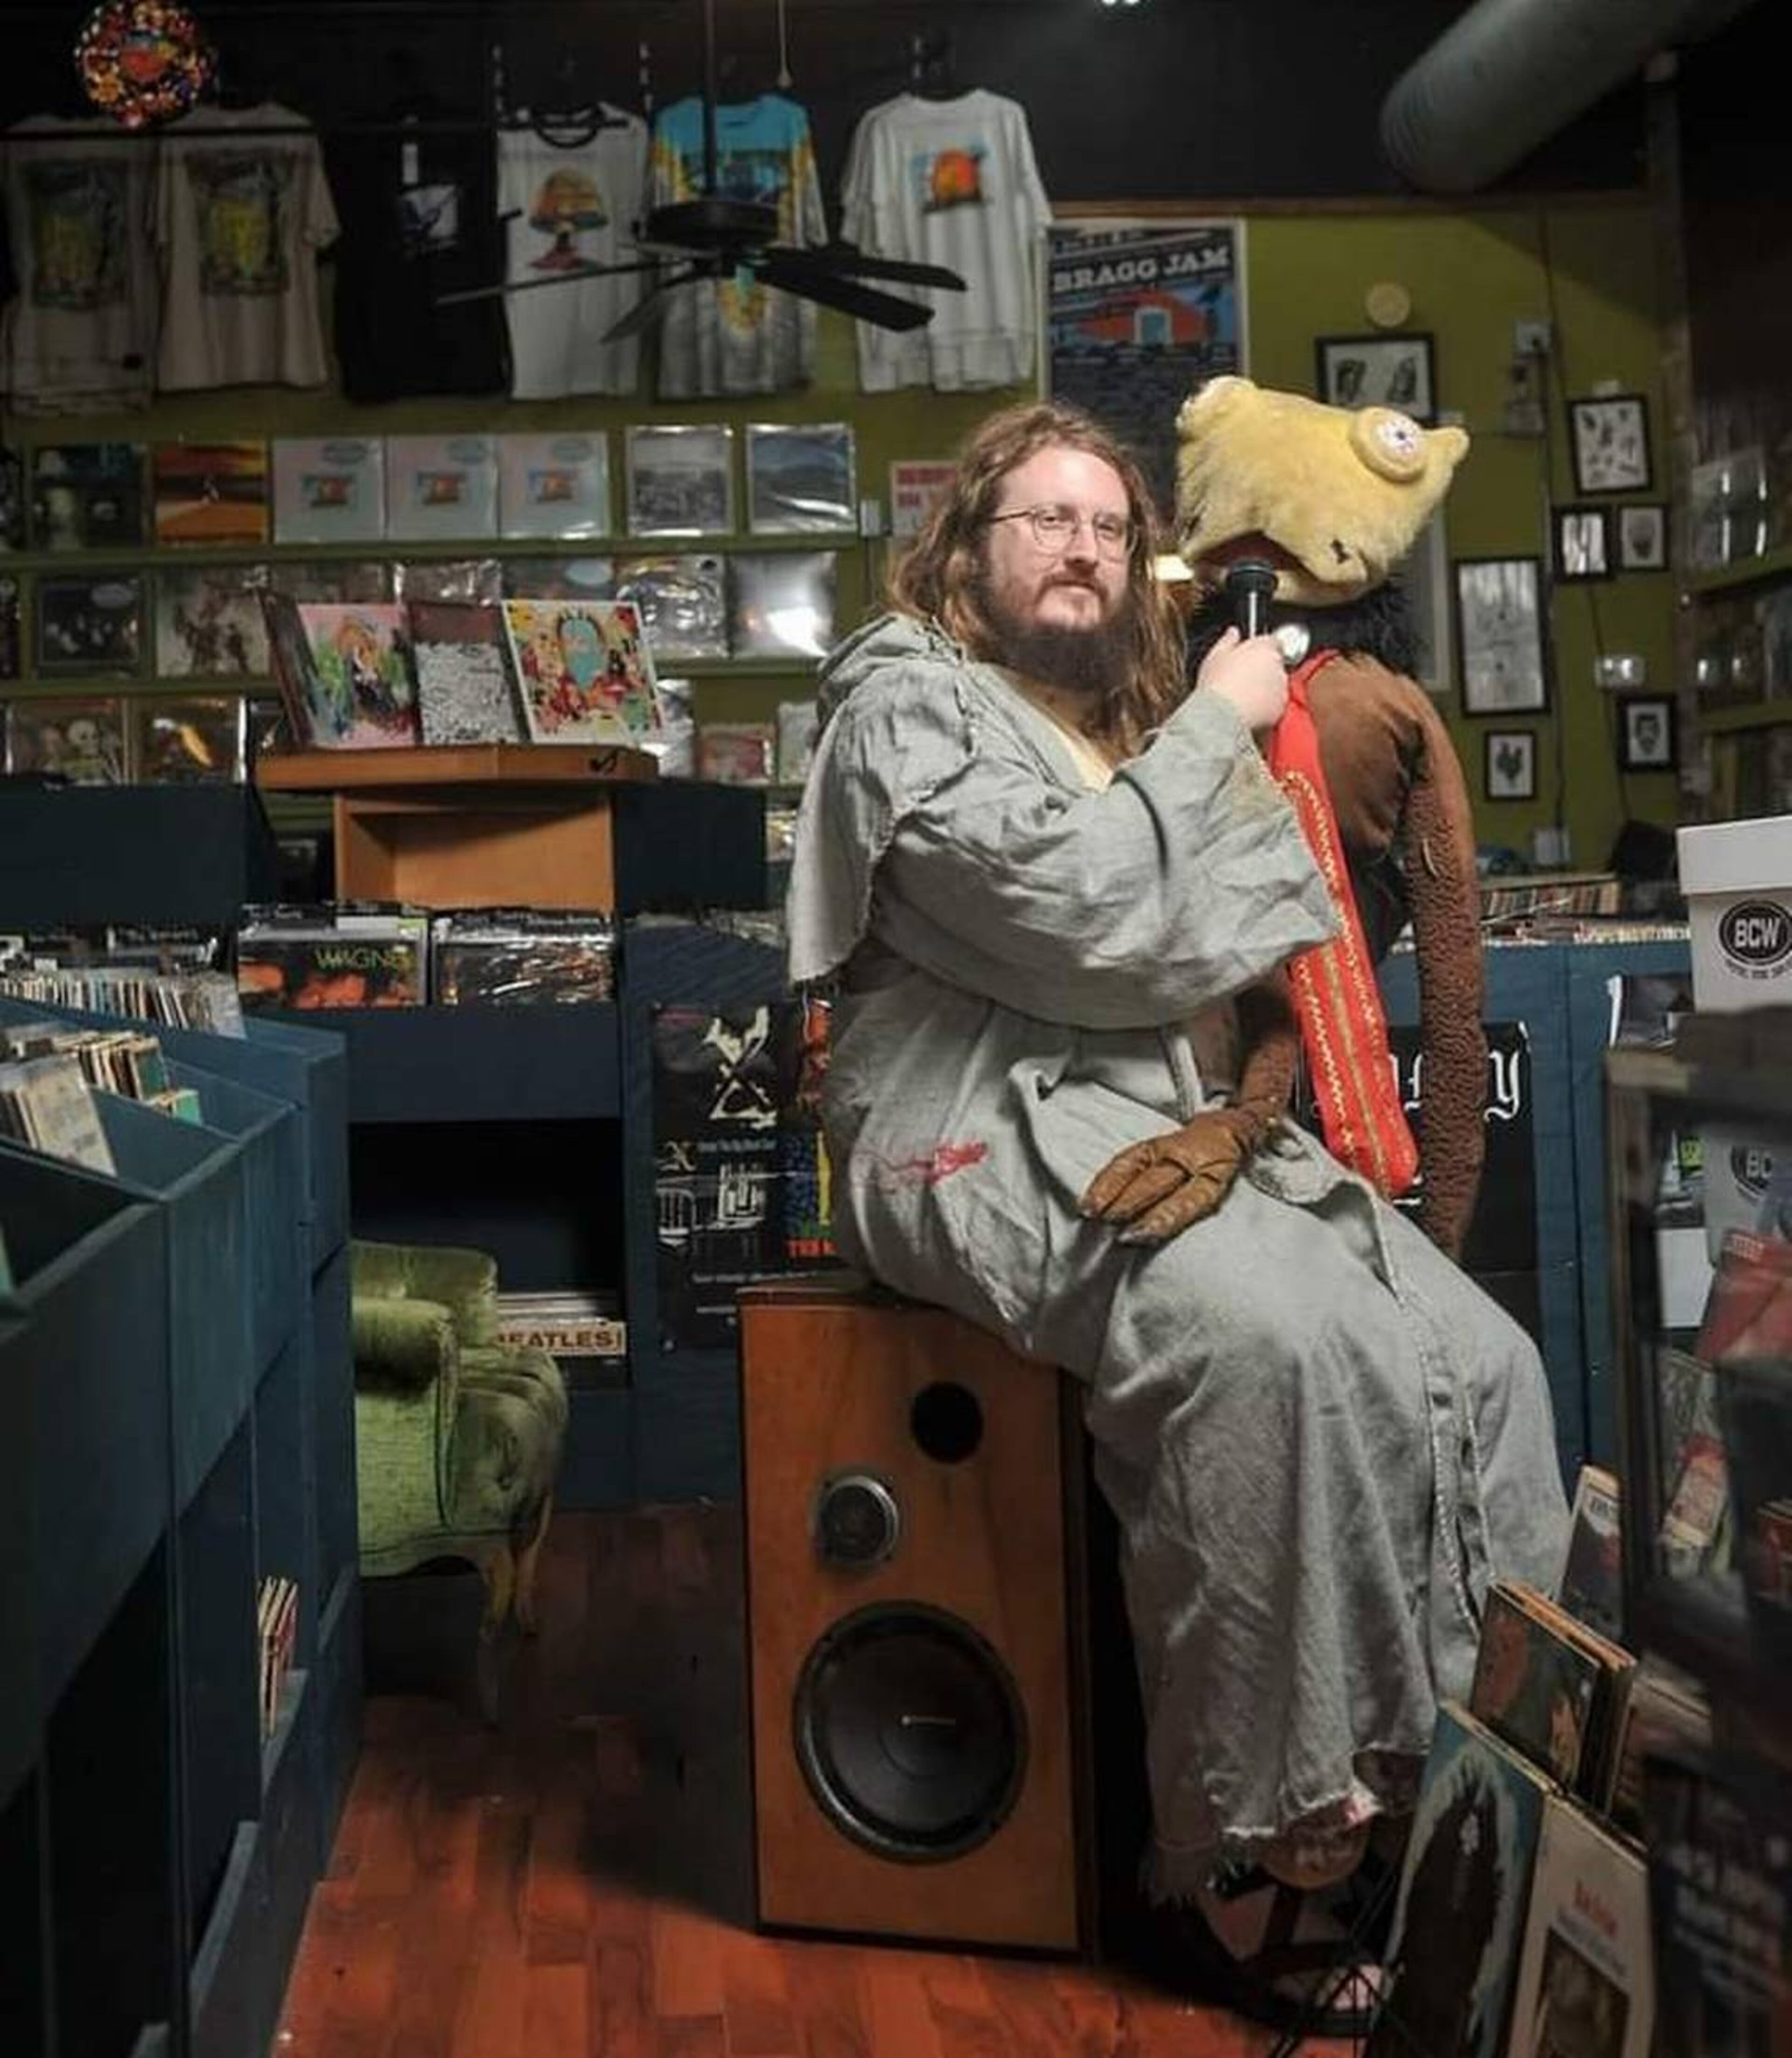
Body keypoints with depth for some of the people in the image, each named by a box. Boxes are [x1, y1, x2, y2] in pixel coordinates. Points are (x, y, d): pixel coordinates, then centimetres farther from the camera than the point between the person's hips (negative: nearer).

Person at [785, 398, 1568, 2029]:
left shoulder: (1128, 722, 24)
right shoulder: (910, 703, -1)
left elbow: (1206, 943, 31)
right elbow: (1078, 913, -16)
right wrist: (1214, 729, -5)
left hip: (1176, 1127, 8)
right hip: (1000, 1137, -8)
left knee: (1482, 1359, -12)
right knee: (1274, 1334, -35)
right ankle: (1266, 1836, -25)